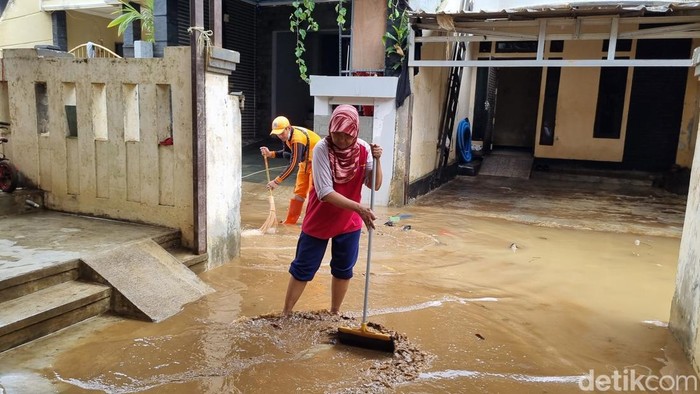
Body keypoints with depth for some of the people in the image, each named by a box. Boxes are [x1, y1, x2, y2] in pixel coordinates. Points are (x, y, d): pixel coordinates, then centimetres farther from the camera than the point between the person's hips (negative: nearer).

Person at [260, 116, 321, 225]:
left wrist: (277, 181, -38)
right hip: (305, 162, 9)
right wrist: (270, 154, -9)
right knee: (299, 192, 11)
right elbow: (286, 153, 8)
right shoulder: (287, 136, -7)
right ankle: (290, 221, 19)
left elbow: (293, 164, -37)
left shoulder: (297, 138, -33)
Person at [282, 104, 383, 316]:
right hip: (319, 220, -3)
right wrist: (358, 208, -34)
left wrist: (376, 160, -27)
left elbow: (375, 185, -11)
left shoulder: (363, 149, -9)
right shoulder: (322, 149, -22)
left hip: (349, 222, 4)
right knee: (303, 268, 7)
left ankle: (334, 313, 34)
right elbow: (325, 193, -27)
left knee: (343, 269, 14)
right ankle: (286, 314, 23)